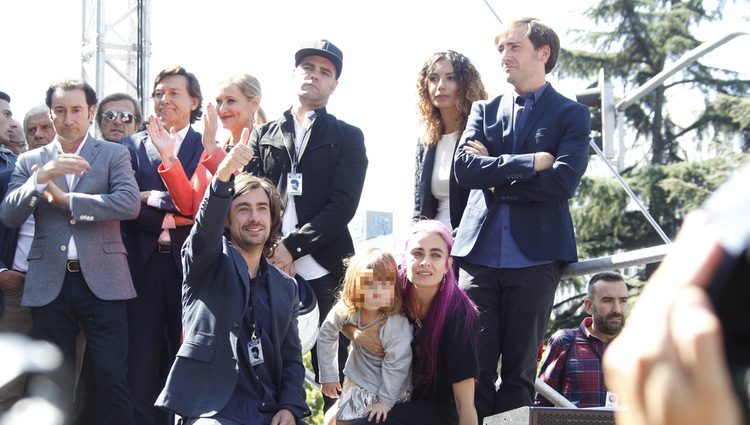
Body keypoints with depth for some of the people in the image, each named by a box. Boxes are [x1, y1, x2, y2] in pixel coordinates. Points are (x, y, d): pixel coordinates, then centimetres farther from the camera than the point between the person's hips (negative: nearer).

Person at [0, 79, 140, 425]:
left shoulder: (114, 154, 7)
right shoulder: (30, 161, 12)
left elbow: (130, 204, -9)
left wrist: (67, 200, -11)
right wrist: (42, 177, -15)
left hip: (101, 280, -2)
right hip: (49, 284, 2)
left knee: (112, 378, -6)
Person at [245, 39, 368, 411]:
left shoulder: (347, 137, 11)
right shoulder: (264, 135, 18)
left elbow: (342, 206, -1)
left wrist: (292, 247, -11)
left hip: (323, 268, -2)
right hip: (269, 267, 2)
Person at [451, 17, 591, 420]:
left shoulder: (571, 115, 6)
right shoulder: (484, 110, 15)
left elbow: (563, 181, -10)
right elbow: (464, 169, -1)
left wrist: (493, 178, -5)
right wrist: (528, 163, -9)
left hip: (534, 256, -2)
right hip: (479, 254, 2)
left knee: (520, 370, 2)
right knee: (475, 365, -2)